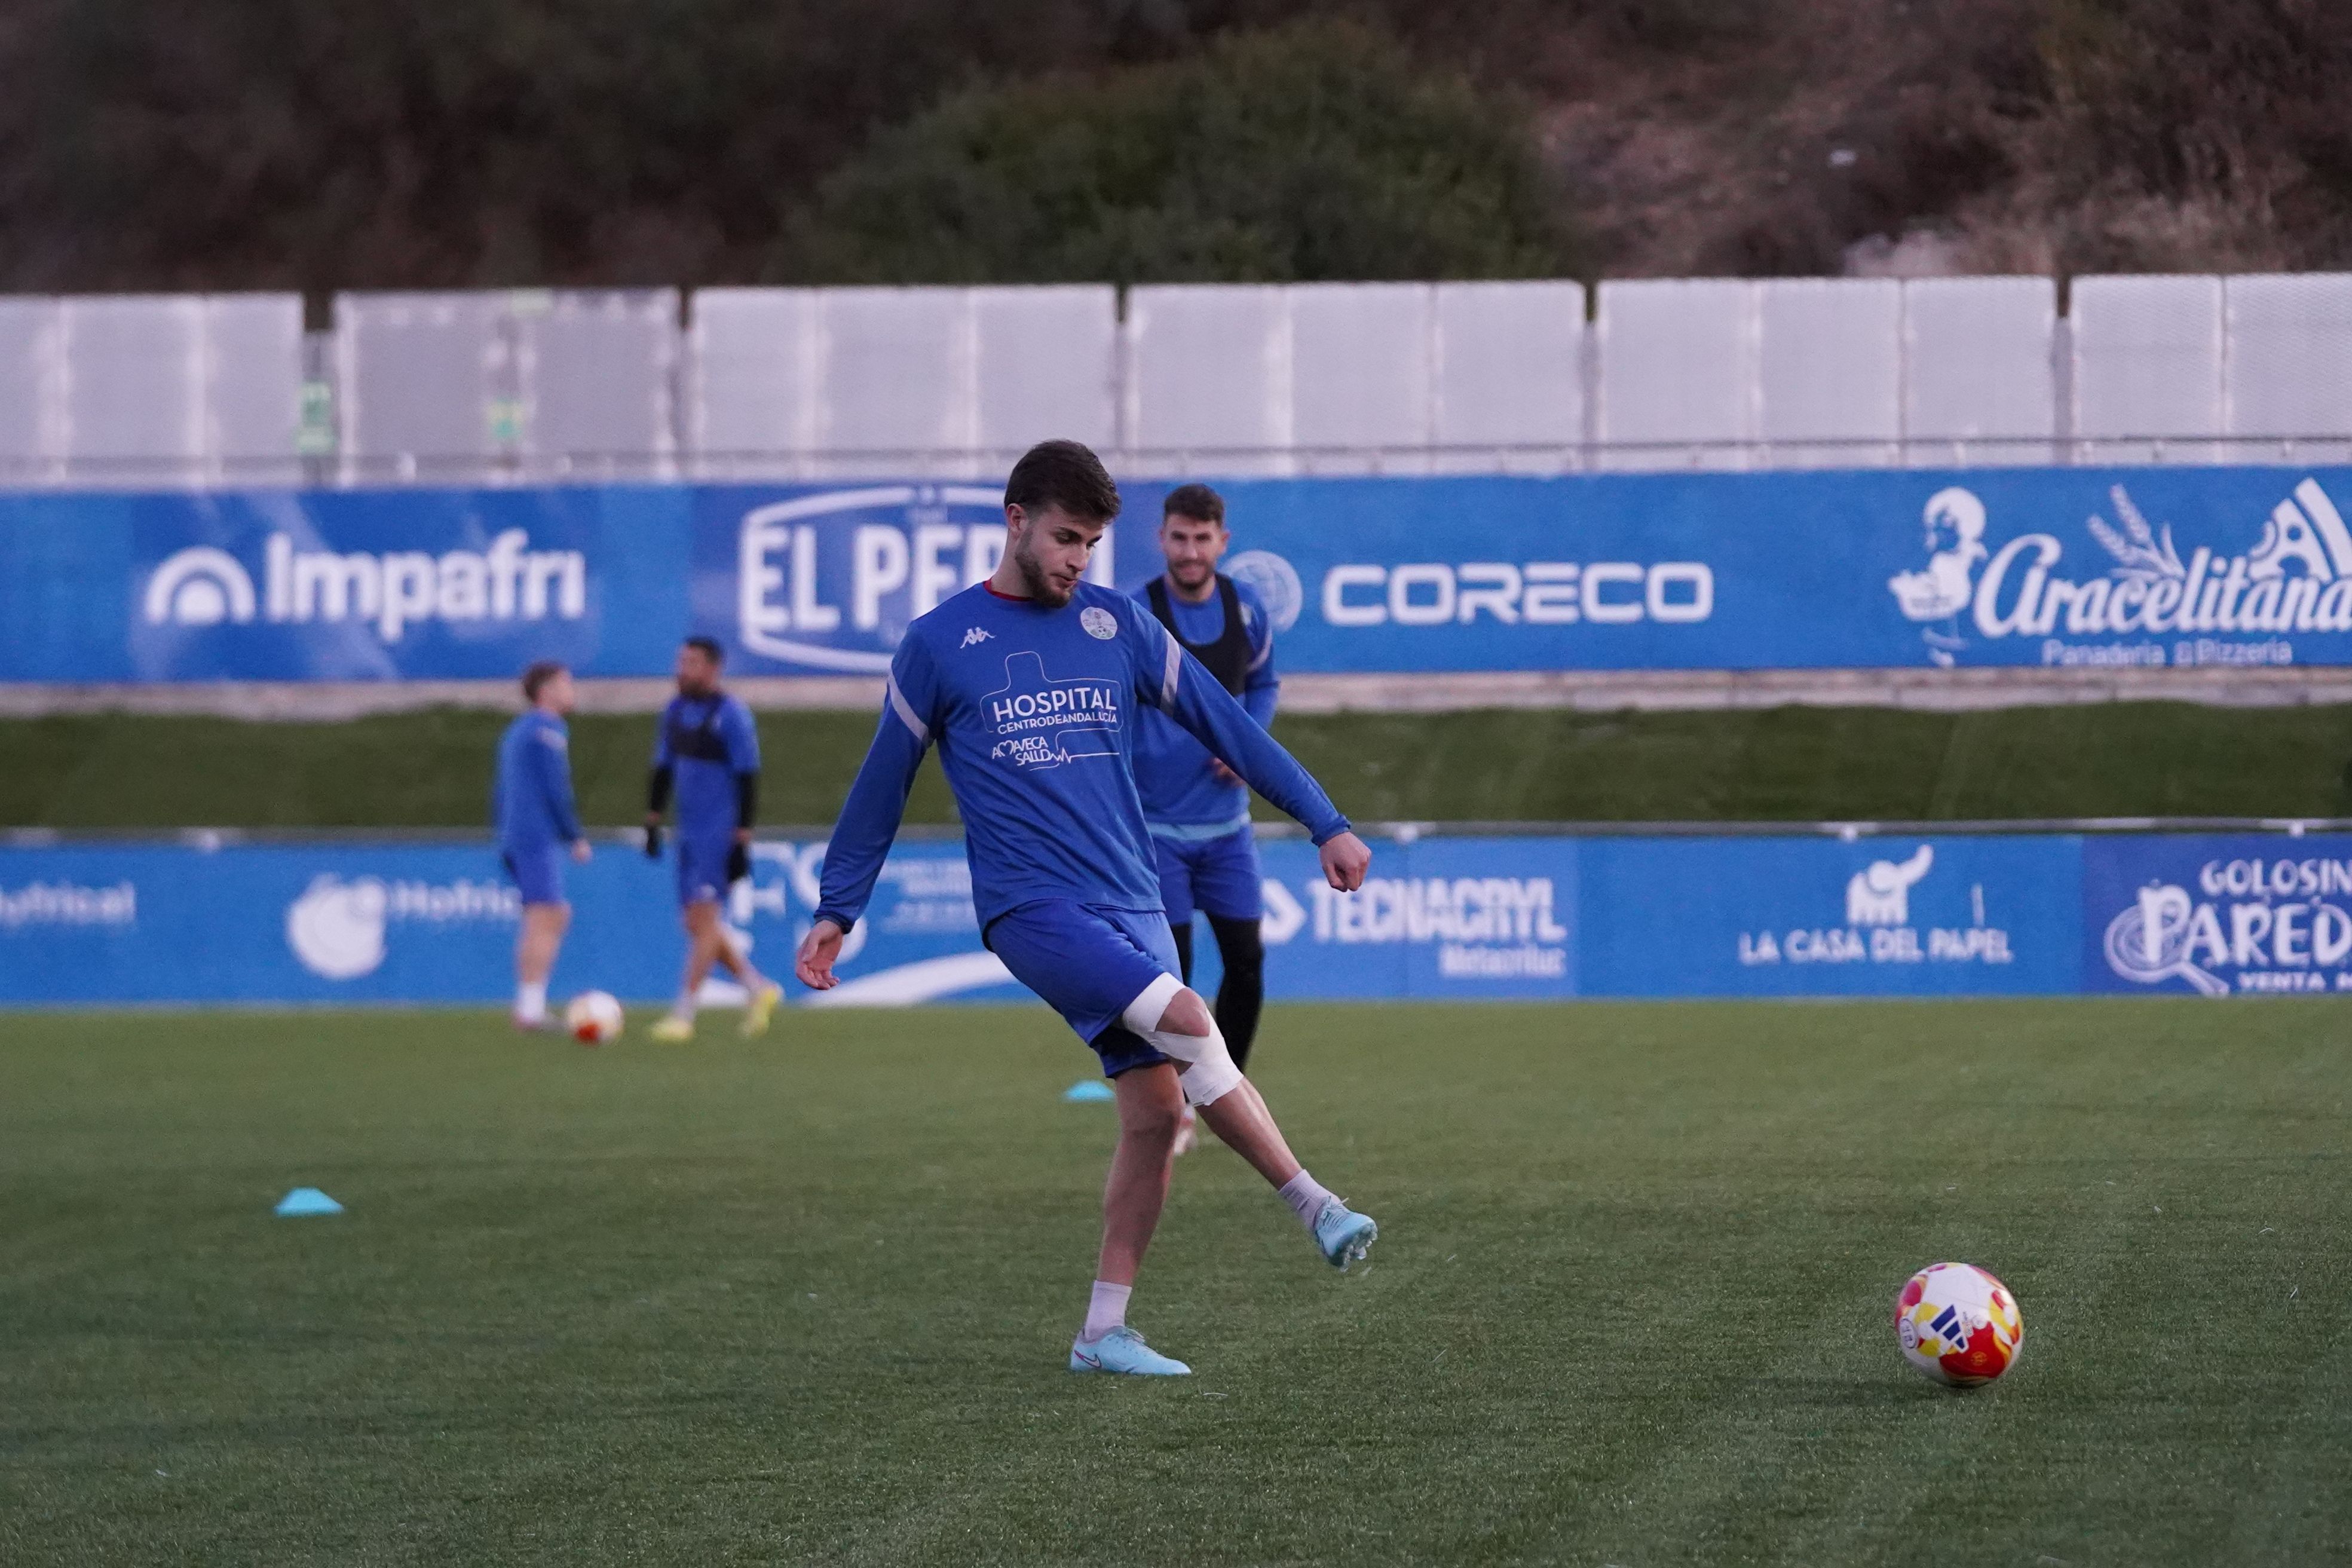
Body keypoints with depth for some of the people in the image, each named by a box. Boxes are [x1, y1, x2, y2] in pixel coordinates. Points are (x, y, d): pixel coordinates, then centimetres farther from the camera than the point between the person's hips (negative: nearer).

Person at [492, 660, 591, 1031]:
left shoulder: (515, 732, 22)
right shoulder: (550, 728, -6)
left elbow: (499, 795, 24)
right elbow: (557, 788, -14)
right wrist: (577, 838, -8)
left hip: (513, 843, 9)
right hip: (540, 839, -9)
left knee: (558, 917, 12)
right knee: (544, 923, -10)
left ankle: (527, 1005, 6)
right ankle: (530, 1010, -16)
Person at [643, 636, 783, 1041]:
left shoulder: (731, 716, -12)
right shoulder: (675, 711, 11)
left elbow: (748, 780, -13)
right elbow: (662, 770, 19)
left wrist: (742, 843, -17)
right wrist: (652, 824, 13)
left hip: (720, 836, -8)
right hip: (690, 835, 8)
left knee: (703, 919, -10)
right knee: (699, 926, 8)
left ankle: (683, 1015, -10)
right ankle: (759, 989, 21)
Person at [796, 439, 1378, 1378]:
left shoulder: (1117, 624, 10)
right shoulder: (940, 643, 3)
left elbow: (1225, 725, 11)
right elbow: (882, 782, 11)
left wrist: (1325, 824, 6)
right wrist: (837, 910, 15)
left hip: (1132, 904, 5)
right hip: (1031, 905, -5)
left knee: (1157, 1105, -2)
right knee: (1185, 1018, -26)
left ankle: (1104, 1333, 7)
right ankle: (1315, 1207, -21)